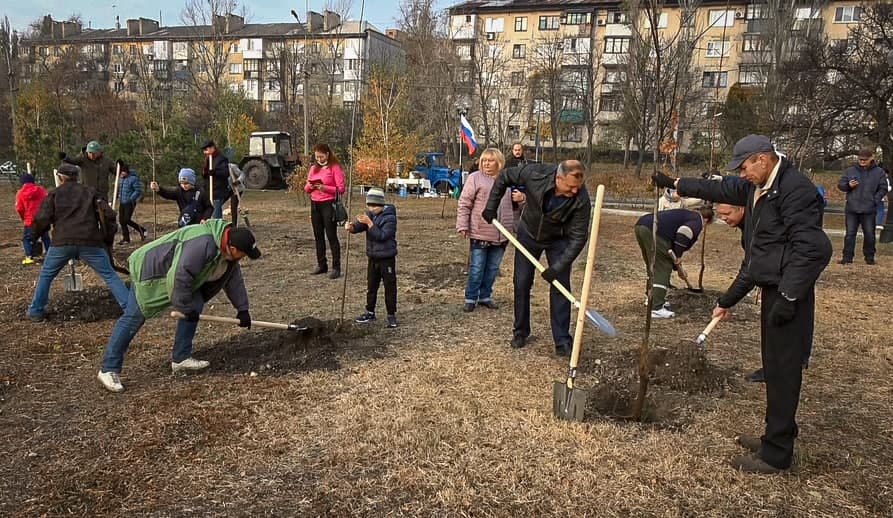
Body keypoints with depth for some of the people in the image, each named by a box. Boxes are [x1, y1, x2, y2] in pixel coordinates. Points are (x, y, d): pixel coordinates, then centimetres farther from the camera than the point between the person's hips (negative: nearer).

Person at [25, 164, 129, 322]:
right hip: (90, 242, 0)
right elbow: (108, 214, 7)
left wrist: (34, 235, 22)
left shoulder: (54, 194, 13)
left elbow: (42, 219, 3)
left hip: (62, 242, 0)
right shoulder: (90, 192, 16)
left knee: (45, 276, 22)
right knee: (110, 275, 4)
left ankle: (35, 312, 26)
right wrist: (108, 236, 17)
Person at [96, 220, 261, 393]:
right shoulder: (203, 244, -37)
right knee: (133, 318, -6)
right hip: (150, 270, -9)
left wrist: (242, 308, 7)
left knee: (195, 305, -3)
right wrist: (186, 309, -23)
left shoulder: (228, 249, -5)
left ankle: (181, 359, 7)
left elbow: (234, 278, 8)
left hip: (175, 274, 9)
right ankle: (108, 370, 3)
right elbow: (179, 278, -35)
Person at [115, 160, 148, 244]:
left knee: (127, 220, -9)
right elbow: (118, 189, 22)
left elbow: (138, 191, -15)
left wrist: (131, 199, -21)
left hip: (130, 203, -8)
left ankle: (143, 231, 8)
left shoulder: (133, 178, -13)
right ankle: (126, 238, 17)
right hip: (122, 203, 8)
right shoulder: (120, 178, 11)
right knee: (121, 220, 6)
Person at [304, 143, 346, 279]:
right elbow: (306, 188, 14)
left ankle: (336, 268, -1)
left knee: (331, 236, -5)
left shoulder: (335, 168, -5)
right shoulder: (313, 168, 12)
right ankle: (322, 265, 18)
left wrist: (325, 188, -22)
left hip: (329, 204, -6)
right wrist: (310, 186, -9)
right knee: (318, 236, 9)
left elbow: (341, 189, -10)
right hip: (315, 204, 6)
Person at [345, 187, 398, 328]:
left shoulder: (390, 217, -16)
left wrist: (369, 223, -30)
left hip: (387, 258, -7)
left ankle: (391, 315, 10)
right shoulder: (369, 214, 5)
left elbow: (382, 236, -25)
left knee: (390, 286, 1)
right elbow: (358, 226, -5)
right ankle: (370, 312, 27)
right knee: (371, 286, 15)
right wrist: (351, 227, -27)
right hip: (373, 257, 7)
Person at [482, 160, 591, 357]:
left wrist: (558, 267, -30)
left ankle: (562, 342, 3)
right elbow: (504, 177, -13)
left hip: (559, 240, -1)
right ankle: (520, 332, 22)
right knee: (521, 284, 5)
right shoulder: (535, 173, -31)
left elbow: (578, 237, -27)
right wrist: (491, 206, -12)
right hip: (528, 233, 2)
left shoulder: (581, 200, -33)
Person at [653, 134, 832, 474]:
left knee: (782, 369, -4)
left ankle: (777, 455, 5)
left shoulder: (795, 189, -18)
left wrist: (789, 297, -24)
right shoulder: (757, 187, 12)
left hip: (788, 293, -10)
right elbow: (721, 190, 27)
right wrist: (676, 184, 30)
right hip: (772, 289, 10)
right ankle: (777, 436, 29)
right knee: (775, 366, 16)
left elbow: (812, 249, -23)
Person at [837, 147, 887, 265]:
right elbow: (840, 184, 8)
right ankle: (847, 257, 7)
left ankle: (869, 257, 18)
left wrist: (875, 200, -7)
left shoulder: (879, 172, 3)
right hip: (852, 209, 0)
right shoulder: (850, 170, 4)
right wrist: (848, 185, -13)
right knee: (850, 234, 2)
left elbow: (883, 188, 6)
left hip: (869, 210, 0)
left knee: (869, 234, 6)